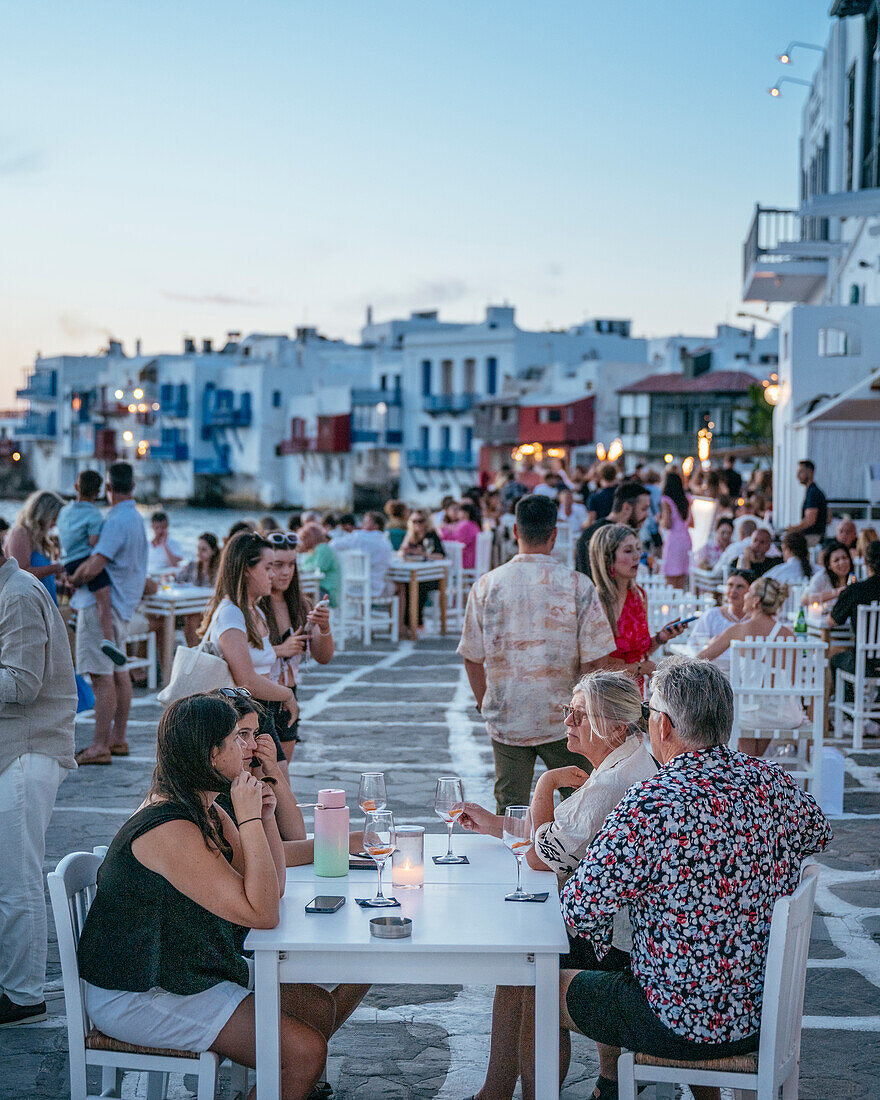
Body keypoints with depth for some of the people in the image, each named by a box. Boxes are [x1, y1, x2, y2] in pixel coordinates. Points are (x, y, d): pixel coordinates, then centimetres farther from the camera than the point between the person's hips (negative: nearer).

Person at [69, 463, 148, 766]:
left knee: (102, 677, -8)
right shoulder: (136, 518, 14)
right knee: (119, 673, 15)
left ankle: (100, 746, -7)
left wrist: (74, 581, -8)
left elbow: (94, 566, -27)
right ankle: (118, 738, 23)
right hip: (123, 604, 11)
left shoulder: (117, 521, -18)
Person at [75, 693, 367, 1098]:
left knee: (321, 1007, 12)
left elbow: (272, 889, 8)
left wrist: (265, 816, -6)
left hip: (193, 970, 10)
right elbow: (261, 913, -28)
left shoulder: (205, 812, 5)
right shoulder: (170, 831, -27)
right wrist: (248, 820, -25)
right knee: (305, 1051, -15)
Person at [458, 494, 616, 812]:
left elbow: (472, 658, 2)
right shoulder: (578, 585, -8)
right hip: (564, 723, -2)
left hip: (506, 722, 2)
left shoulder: (486, 585, -3)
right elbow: (594, 661, -8)